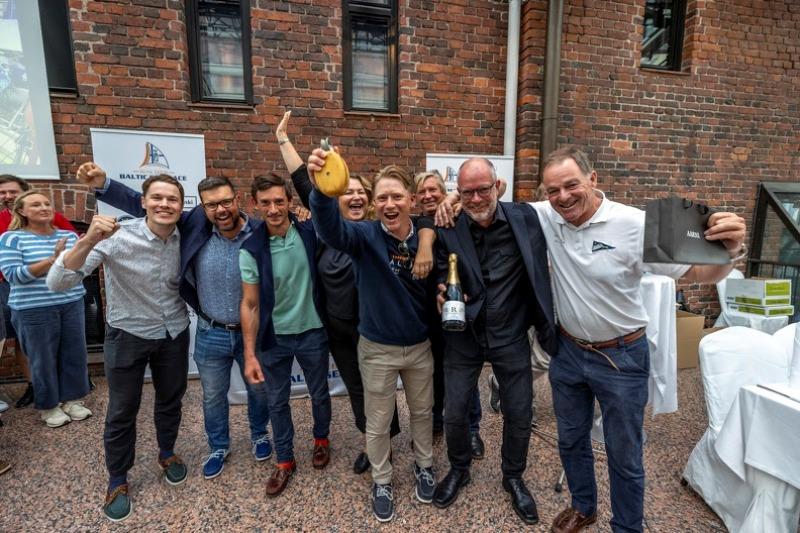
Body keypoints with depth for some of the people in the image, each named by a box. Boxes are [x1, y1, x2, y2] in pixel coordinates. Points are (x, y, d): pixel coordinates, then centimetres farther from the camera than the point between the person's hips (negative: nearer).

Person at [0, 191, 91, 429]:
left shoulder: (69, 235, 6)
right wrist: (52, 259, -23)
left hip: (72, 305, 4)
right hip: (34, 310, -4)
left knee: (75, 353, 10)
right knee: (43, 358, 7)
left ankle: (71, 399, 27)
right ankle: (48, 406, 25)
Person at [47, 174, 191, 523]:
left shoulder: (185, 239, -11)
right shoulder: (117, 237, -22)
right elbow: (57, 283, -27)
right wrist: (89, 240, -40)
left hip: (174, 334, 3)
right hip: (127, 336, -3)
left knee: (171, 401, 19)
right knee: (122, 412, 12)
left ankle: (167, 454, 45)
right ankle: (117, 481, 35)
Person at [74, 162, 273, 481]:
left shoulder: (261, 232, -16)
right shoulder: (195, 226, -11)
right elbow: (145, 207, -3)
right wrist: (103, 185, -13)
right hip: (211, 335, 2)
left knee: (258, 389, 21)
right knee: (213, 396, 21)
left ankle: (259, 434, 50)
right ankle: (218, 447, 46)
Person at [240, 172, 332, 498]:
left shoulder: (310, 233, -11)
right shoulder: (251, 250, -13)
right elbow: (249, 305, -9)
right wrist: (250, 354, -10)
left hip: (312, 333, 0)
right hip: (274, 338, 0)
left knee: (319, 394, 20)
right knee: (277, 402, 16)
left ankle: (321, 440, 49)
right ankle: (285, 461, 39)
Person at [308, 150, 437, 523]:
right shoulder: (365, 236, -18)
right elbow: (330, 227, -41)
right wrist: (321, 187, -60)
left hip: (420, 346, 3)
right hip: (377, 349, -2)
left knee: (422, 412, 23)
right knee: (377, 423, 16)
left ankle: (424, 467, 51)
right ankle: (381, 482, 43)